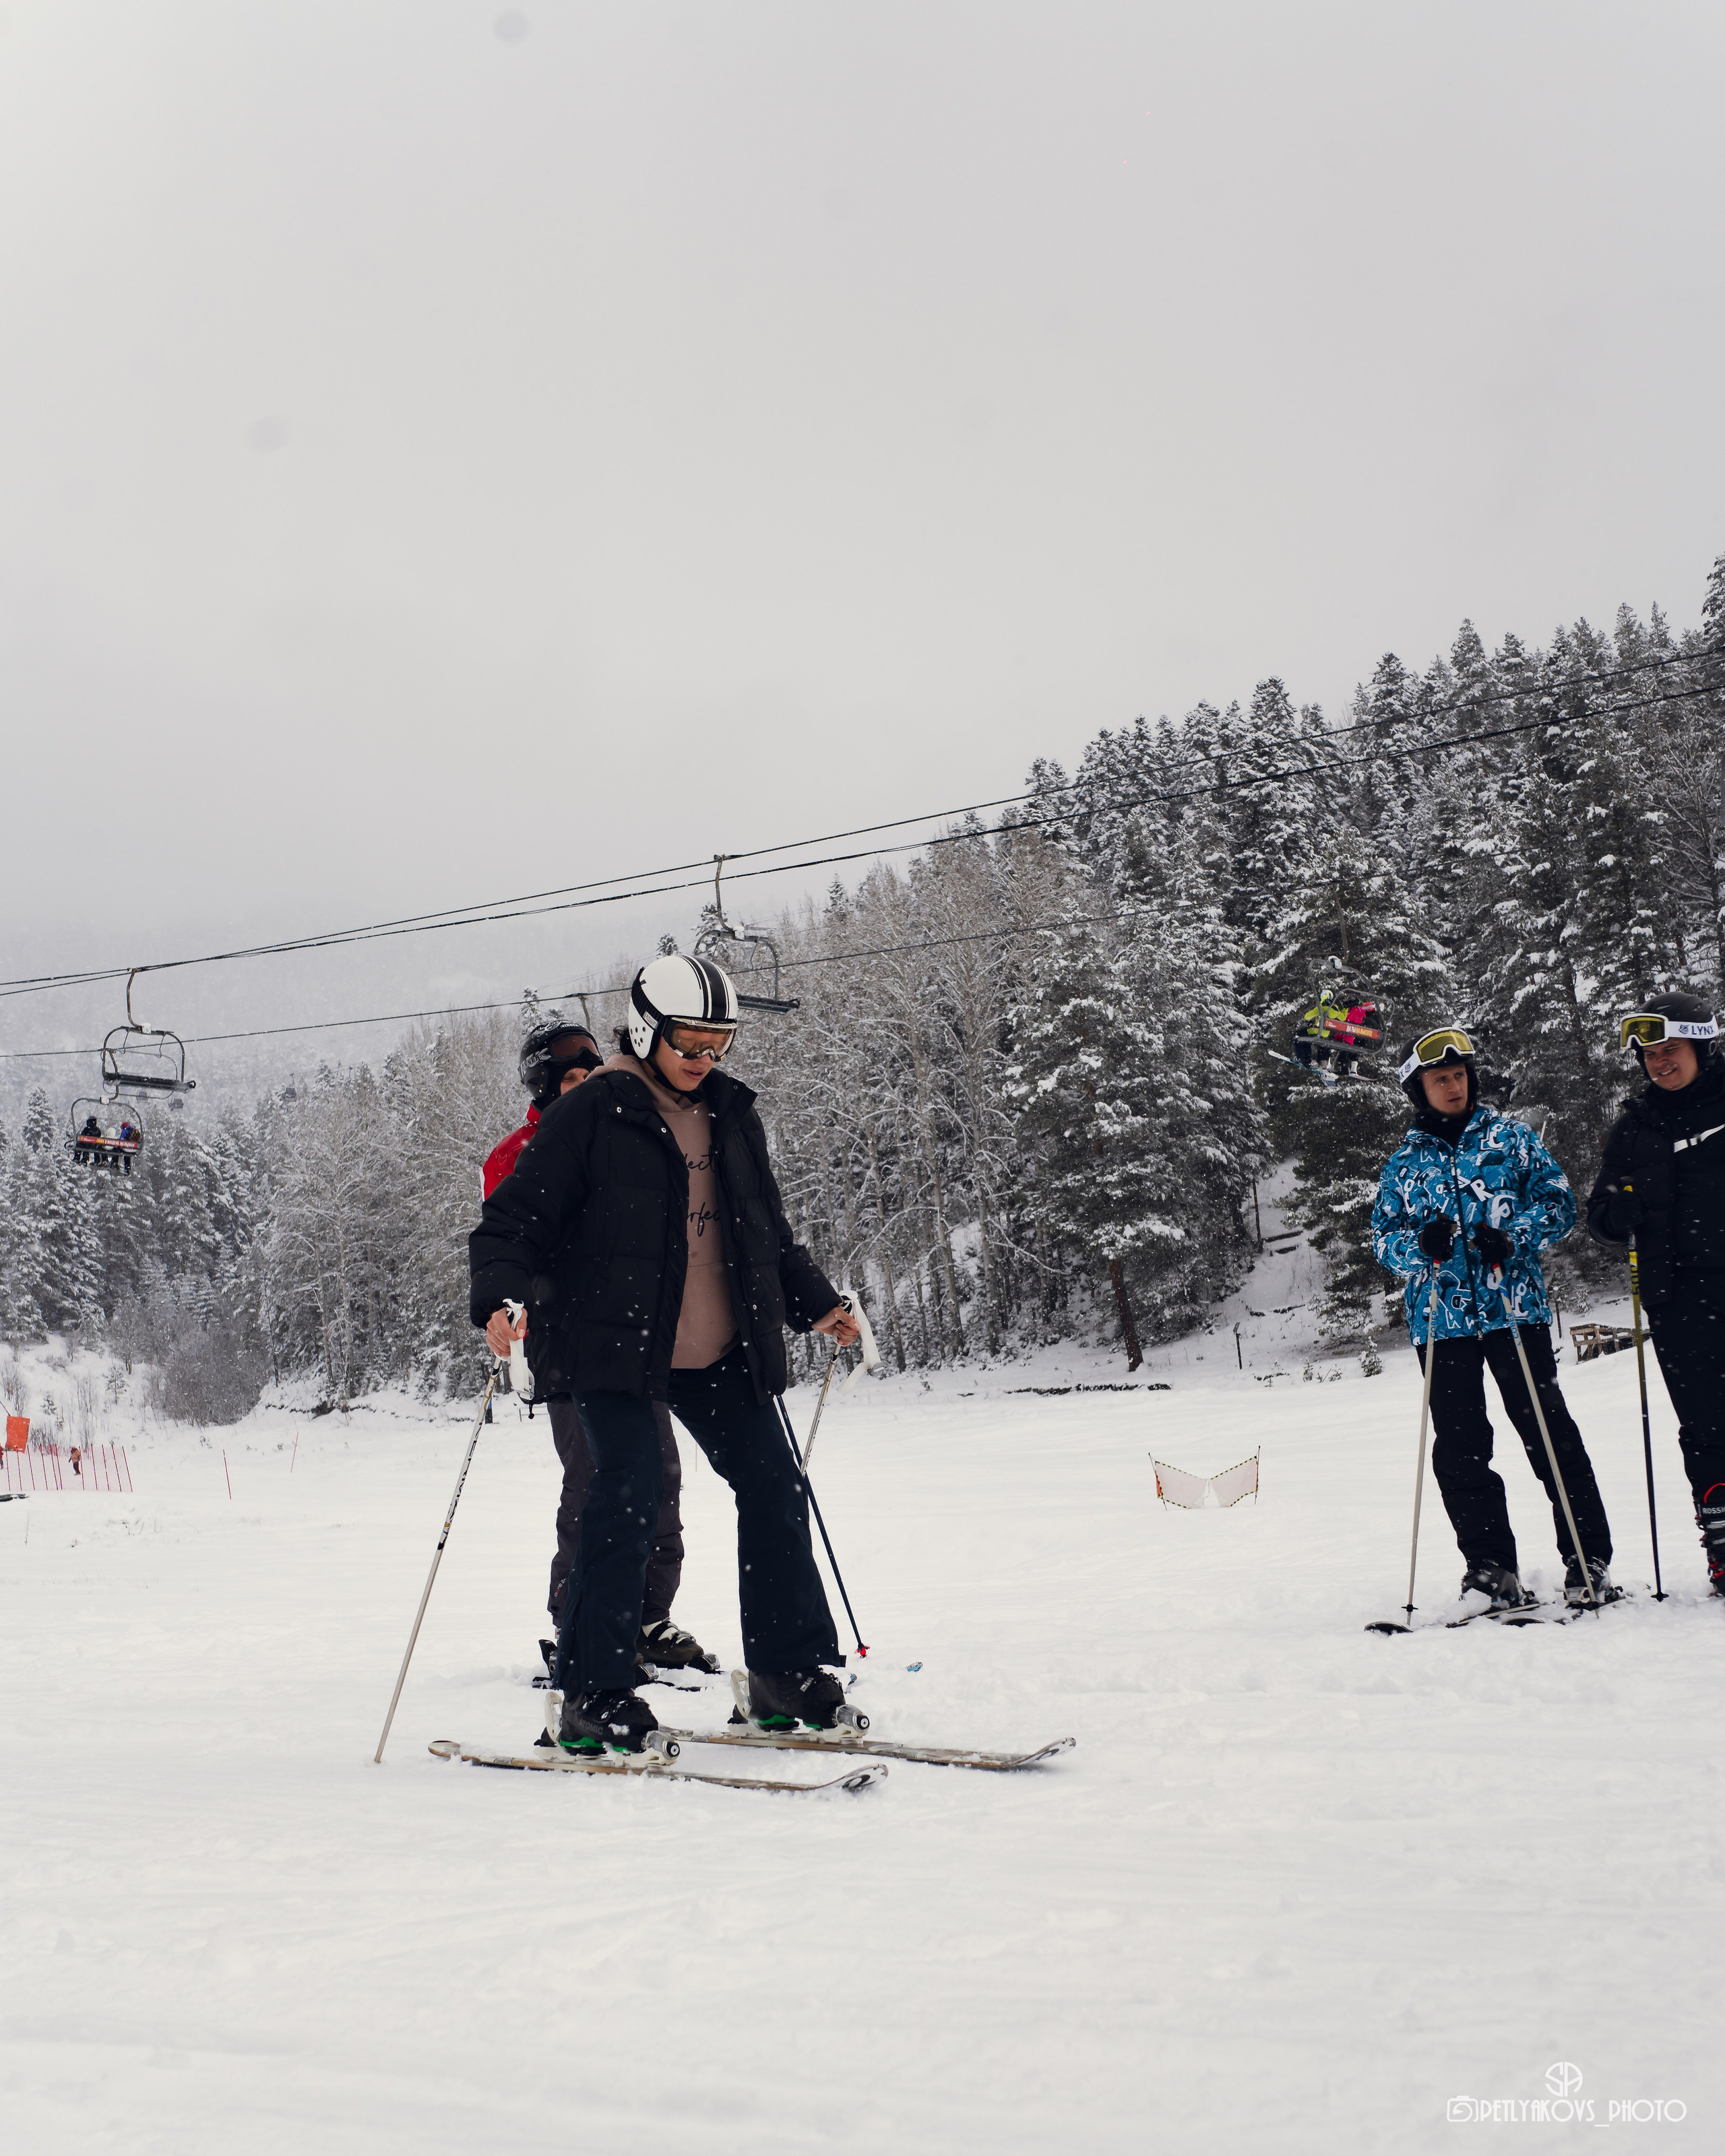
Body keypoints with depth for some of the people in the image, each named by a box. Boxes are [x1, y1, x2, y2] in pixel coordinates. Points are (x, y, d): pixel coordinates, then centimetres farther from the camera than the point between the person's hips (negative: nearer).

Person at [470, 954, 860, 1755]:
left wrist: (817, 1304, 23)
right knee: (629, 1493, -16)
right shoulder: (592, 1113, -6)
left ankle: (788, 1675, 18)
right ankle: (592, 1698, -6)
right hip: (612, 1347, -6)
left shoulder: (731, 1115, 13)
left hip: (716, 1351, 7)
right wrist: (502, 1301, -26)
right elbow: (510, 1221, -9)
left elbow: (768, 1232, 26)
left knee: (774, 1487, 5)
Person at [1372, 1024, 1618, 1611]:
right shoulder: (1404, 1163, 13)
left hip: (1514, 1306, -2)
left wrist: (1514, 1236, -13)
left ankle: (1589, 1559, 2)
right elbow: (1383, 1238, 12)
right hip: (1440, 1319, 2)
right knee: (1459, 1447, 0)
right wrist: (1420, 1245, -11)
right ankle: (1491, 1566, 7)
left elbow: (1559, 1201, 6)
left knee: (1549, 1432, -5)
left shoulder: (1510, 1137, 9)